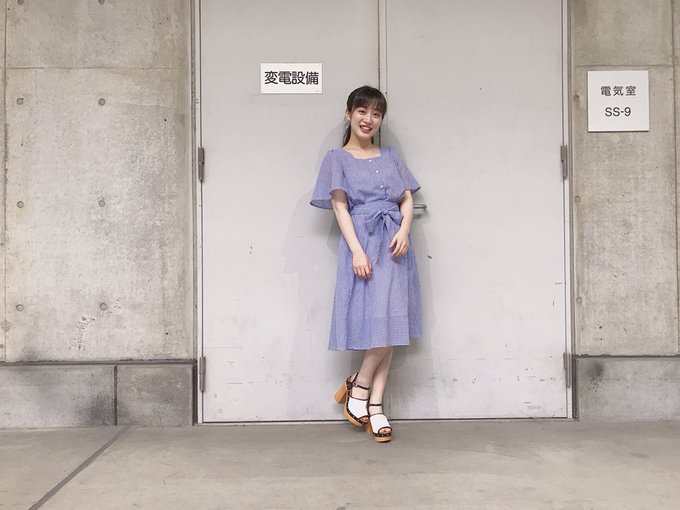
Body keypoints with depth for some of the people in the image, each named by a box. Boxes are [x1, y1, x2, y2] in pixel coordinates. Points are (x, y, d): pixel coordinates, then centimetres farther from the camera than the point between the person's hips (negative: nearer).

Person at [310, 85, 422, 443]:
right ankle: (359, 389, 8)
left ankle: (374, 405, 7)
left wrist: (404, 231, -8)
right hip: (362, 242, -4)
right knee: (379, 322, -13)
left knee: (390, 323, 0)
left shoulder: (390, 157, 19)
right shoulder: (337, 158, 7)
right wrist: (357, 250, -14)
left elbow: (407, 198, 12)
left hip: (394, 242, 4)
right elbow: (340, 206, -2)